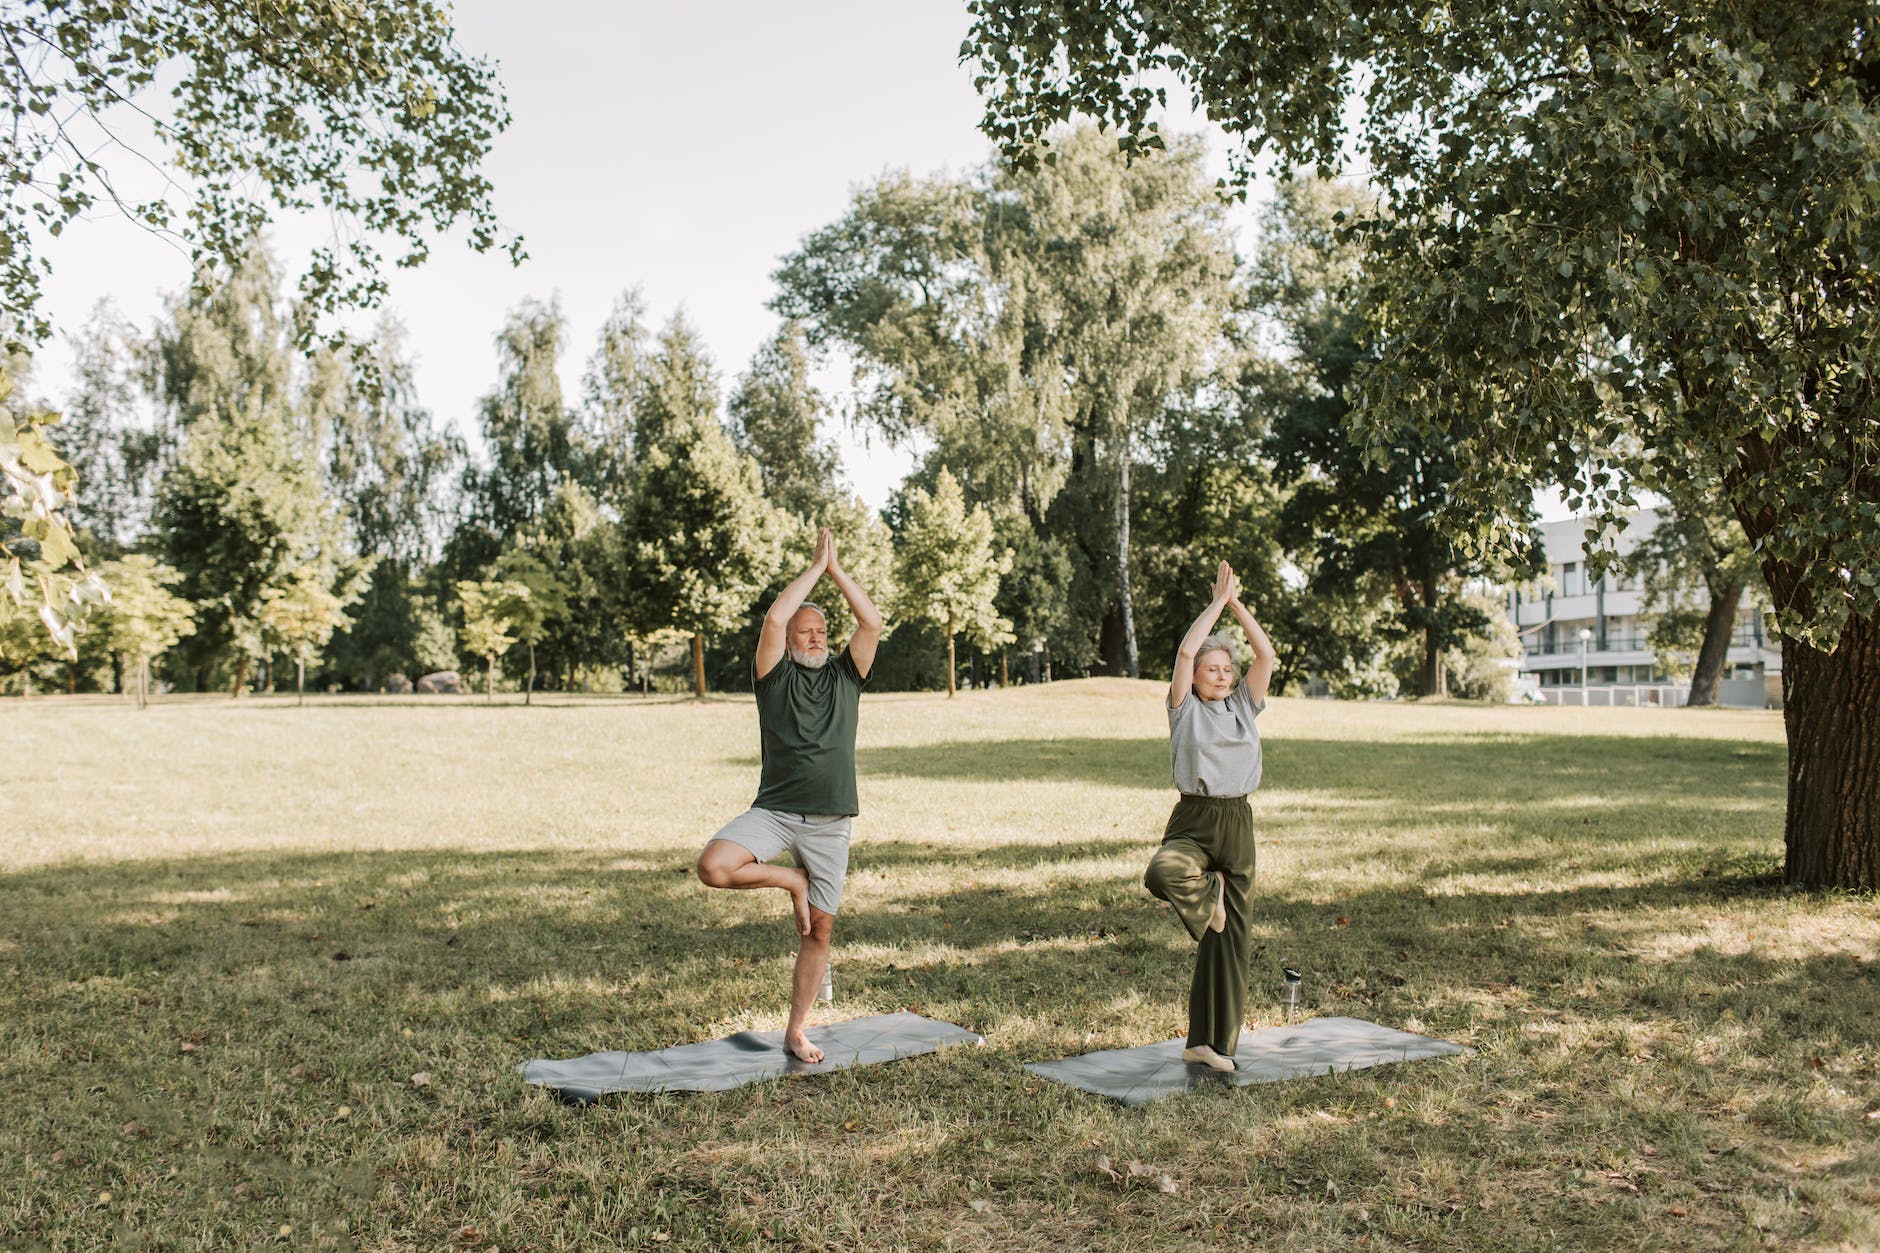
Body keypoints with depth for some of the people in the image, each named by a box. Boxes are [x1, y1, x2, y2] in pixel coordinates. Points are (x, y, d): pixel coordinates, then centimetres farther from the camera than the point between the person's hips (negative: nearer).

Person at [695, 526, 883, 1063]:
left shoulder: (845, 676, 11)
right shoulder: (776, 676, 4)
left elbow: (872, 623, -2)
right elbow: (774, 619, -12)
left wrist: (836, 569, -1)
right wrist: (814, 567, -5)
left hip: (829, 823, 2)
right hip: (774, 811, -2)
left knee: (820, 929, 4)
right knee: (714, 866, -27)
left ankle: (796, 1031, 18)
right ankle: (791, 881, 0)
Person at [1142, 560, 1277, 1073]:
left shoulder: (1244, 706, 12)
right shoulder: (1185, 708, 3)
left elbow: (1266, 655, 2)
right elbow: (1186, 651, -8)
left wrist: (1237, 604, 0)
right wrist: (1216, 601, 0)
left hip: (1237, 824, 3)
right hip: (1192, 822, -3)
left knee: (1231, 939, 4)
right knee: (1162, 873, -39)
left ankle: (1211, 1041, 13)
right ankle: (1209, 891, -4)